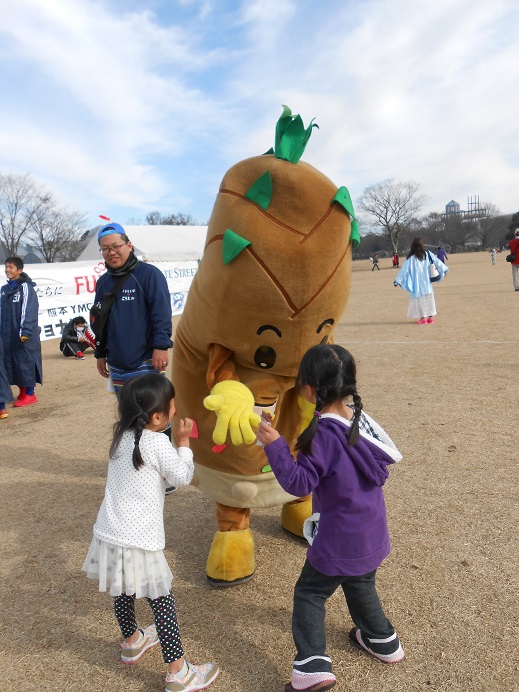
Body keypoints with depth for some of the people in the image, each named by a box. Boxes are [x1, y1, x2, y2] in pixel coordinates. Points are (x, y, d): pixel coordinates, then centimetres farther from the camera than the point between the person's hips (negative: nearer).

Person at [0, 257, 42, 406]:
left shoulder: (25, 287, -7)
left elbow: (28, 310, -15)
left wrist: (25, 331, -22)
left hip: (24, 336, -7)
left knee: (25, 362, -3)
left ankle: (29, 394, 6)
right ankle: (22, 393, 20)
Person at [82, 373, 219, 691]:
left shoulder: (122, 435, 2)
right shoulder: (157, 443, -19)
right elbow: (183, 476, -9)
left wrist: (173, 440, 8)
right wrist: (183, 440, -1)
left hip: (110, 534, 8)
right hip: (138, 542, -8)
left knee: (124, 593, 27)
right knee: (162, 603, 5)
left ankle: (132, 642, 50)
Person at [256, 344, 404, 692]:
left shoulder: (323, 434, -25)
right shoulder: (361, 419, -5)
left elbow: (299, 483, -22)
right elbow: (381, 469, 9)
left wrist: (275, 445, -26)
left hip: (338, 540, -7)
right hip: (373, 533, 7)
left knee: (310, 594, 11)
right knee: (361, 585, 30)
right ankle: (382, 640, 48)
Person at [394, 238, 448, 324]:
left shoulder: (411, 258, -11)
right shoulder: (428, 254, -2)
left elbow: (404, 270, -9)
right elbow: (437, 262, 5)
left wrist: (397, 280, -5)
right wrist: (444, 269, 19)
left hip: (417, 284, -4)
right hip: (427, 283, 4)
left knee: (419, 300, 3)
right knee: (429, 299, 12)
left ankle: (423, 318, 2)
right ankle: (430, 317, 15)